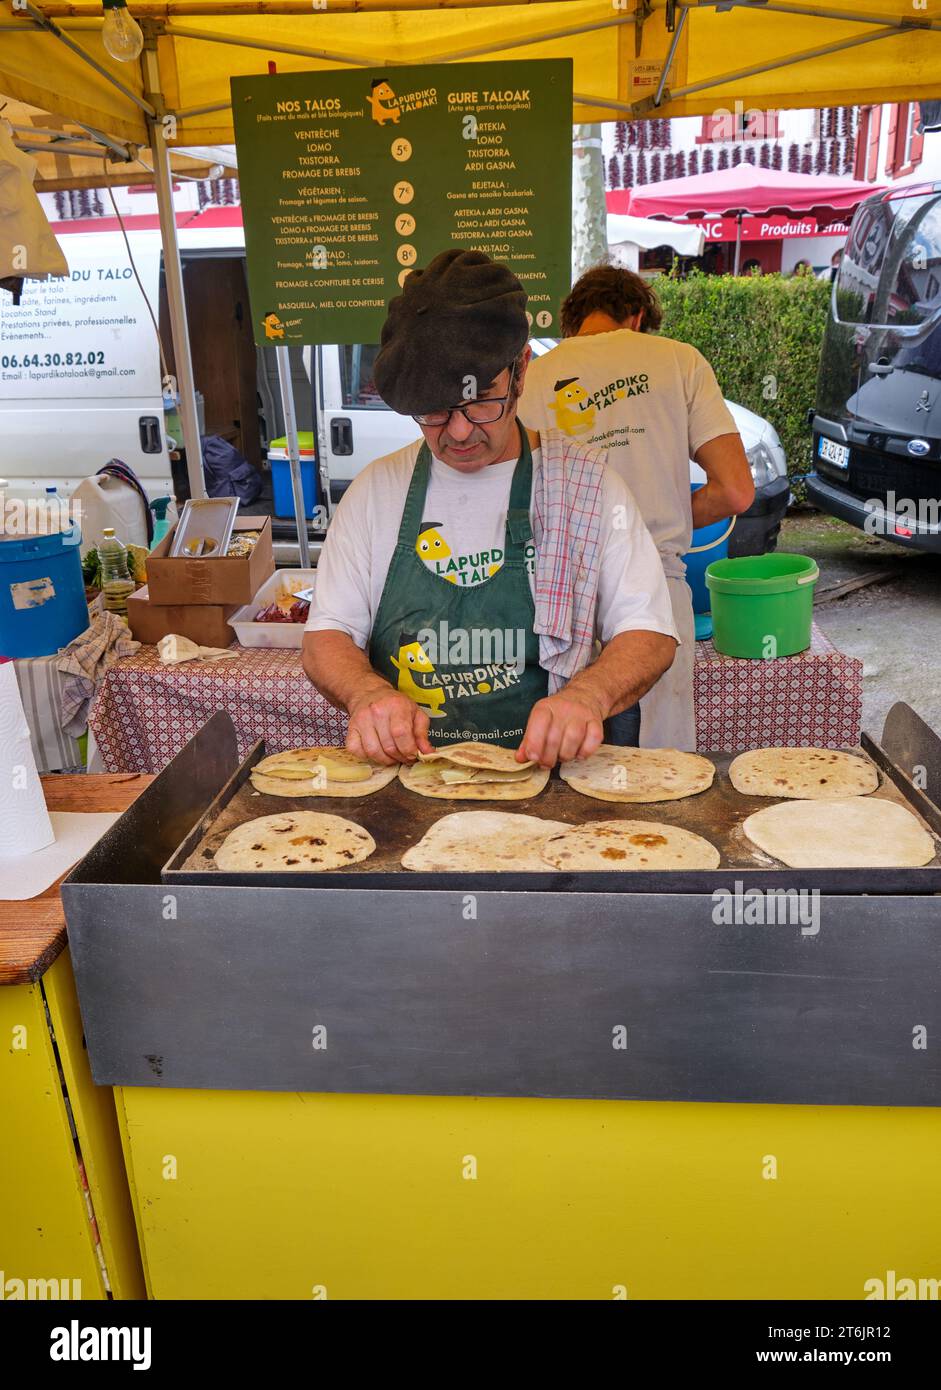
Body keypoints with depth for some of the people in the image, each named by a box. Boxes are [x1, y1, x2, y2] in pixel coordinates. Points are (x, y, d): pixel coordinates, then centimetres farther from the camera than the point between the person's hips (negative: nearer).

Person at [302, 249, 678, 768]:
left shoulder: (585, 483, 1)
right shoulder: (377, 488, 6)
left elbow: (650, 635, 0)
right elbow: (326, 638, 5)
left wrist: (586, 696, -22)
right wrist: (367, 694, -18)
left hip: (547, 775, -2)